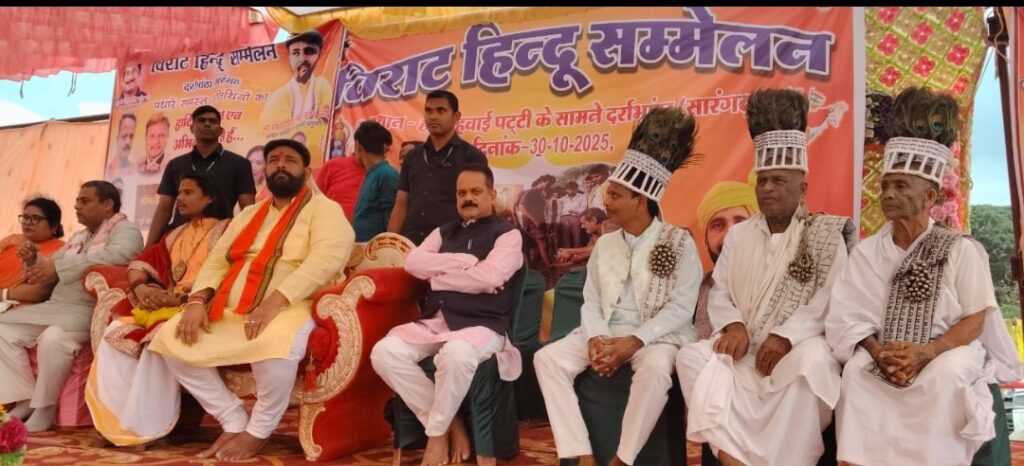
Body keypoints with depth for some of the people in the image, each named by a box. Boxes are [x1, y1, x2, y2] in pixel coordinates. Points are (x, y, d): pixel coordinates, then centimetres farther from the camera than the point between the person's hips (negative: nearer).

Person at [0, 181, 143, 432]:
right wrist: (35, 259, 4)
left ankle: (44, 410, -17)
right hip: (55, 305, 9)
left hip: (90, 311, -9)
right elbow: (50, 276, 28)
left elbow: (118, 254, -27)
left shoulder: (125, 230, -3)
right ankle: (25, 399, -2)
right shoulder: (78, 237, 24)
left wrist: (59, 266, -26)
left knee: (53, 338, -34)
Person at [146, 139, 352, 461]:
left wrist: (274, 302, -28)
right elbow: (217, 260, 17)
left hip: (291, 308, -7)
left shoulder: (324, 209, 1)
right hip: (232, 311, 7)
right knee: (169, 337, -9)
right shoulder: (249, 214, 23)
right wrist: (198, 300, -5)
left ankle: (257, 431, -11)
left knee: (274, 344, -39)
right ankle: (234, 420, -1)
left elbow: (326, 259, -17)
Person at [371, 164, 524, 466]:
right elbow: (413, 263, 3)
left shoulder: (508, 234, 5)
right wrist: (466, 262, -5)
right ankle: (450, 424, -9)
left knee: (456, 354, -38)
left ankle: (436, 432, -12)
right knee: (384, 352, -19)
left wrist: (439, 274, -1)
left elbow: (489, 277, -12)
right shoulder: (443, 233, 21)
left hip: (482, 325, -5)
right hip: (434, 321, 5)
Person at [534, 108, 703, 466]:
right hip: (605, 332, 5)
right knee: (547, 358, -19)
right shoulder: (605, 244, 12)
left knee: (655, 369, -39)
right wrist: (595, 339, -14)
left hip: (655, 335, -4)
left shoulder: (679, 243, -3)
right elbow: (591, 301, 7)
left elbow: (680, 309, -10)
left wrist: (635, 341, -21)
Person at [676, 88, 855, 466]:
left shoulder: (826, 236, 4)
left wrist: (786, 336, -22)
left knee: (812, 362, -37)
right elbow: (720, 292, 9)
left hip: (798, 347, -3)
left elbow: (829, 300, -8)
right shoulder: (738, 235, 16)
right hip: (746, 347, 4)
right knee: (693, 357, -23)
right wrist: (733, 325, -13)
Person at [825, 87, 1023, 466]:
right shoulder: (867, 252, 3)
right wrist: (879, 353, -21)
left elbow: (975, 320, -7)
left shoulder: (961, 249, -3)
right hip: (884, 355, 2)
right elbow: (849, 316, -2)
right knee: (855, 370, -27)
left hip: (947, 352, -2)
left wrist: (925, 353, -23)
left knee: (944, 375, -33)